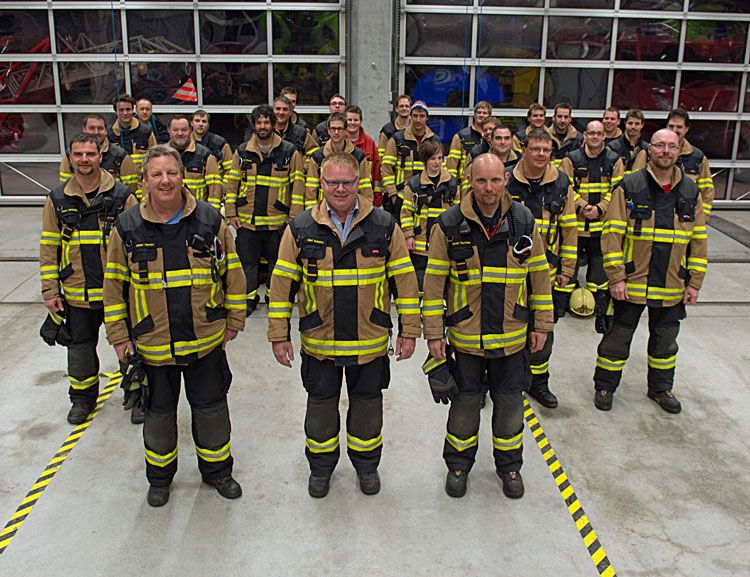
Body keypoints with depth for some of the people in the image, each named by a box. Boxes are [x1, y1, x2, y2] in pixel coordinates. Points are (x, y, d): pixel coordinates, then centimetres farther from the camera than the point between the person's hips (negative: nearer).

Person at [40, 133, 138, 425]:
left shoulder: (122, 196, -5)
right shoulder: (57, 199, 1)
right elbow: (48, 247, 5)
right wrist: (49, 290, 2)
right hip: (76, 294, 2)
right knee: (80, 347, 15)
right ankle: (82, 398, 35)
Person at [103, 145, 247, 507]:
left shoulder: (210, 220, -5)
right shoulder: (127, 227, -5)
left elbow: (232, 273, 2)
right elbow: (114, 284, 1)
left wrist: (233, 321, 4)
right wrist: (118, 336, -1)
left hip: (206, 341, 0)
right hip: (151, 343, 0)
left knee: (211, 408, 14)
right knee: (158, 413, 15)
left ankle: (217, 469, 37)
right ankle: (159, 476, 38)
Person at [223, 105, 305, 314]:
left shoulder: (290, 152, -1)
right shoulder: (242, 152, 5)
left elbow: (298, 186, -1)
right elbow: (231, 183, 8)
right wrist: (231, 213, 1)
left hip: (278, 220, -1)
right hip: (247, 219, 1)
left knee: (277, 261, 11)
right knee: (247, 262, 8)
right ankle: (249, 297, 23)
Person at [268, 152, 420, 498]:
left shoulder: (384, 226, -4)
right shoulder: (301, 229, -4)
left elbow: (404, 279, -1)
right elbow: (282, 283, 0)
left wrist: (409, 331, -2)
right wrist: (279, 335, -2)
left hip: (370, 340, 0)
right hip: (319, 340, 0)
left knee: (367, 404, 15)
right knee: (321, 404, 15)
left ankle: (366, 463, 38)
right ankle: (321, 466, 37)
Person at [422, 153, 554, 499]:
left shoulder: (524, 222, -3)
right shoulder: (449, 225, -9)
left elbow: (539, 276, 6)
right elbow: (434, 282, -5)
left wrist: (541, 325, 6)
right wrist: (434, 333, -6)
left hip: (512, 336, 2)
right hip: (465, 335, -1)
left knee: (510, 401, 14)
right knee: (465, 400, 12)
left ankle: (509, 464, 35)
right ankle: (458, 463, 33)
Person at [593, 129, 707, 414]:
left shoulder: (691, 191, 4)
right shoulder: (629, 187, -8)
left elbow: (699, 239, 8)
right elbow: (612, 234, -10)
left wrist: (694, 282, 4)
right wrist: (616, 277, -14)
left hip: (672, 285, 4)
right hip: (632, 281, -3)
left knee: (665, 339, 18)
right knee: (617, 337, 7)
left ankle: (661, 387, 37)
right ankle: (605, 386, 25)